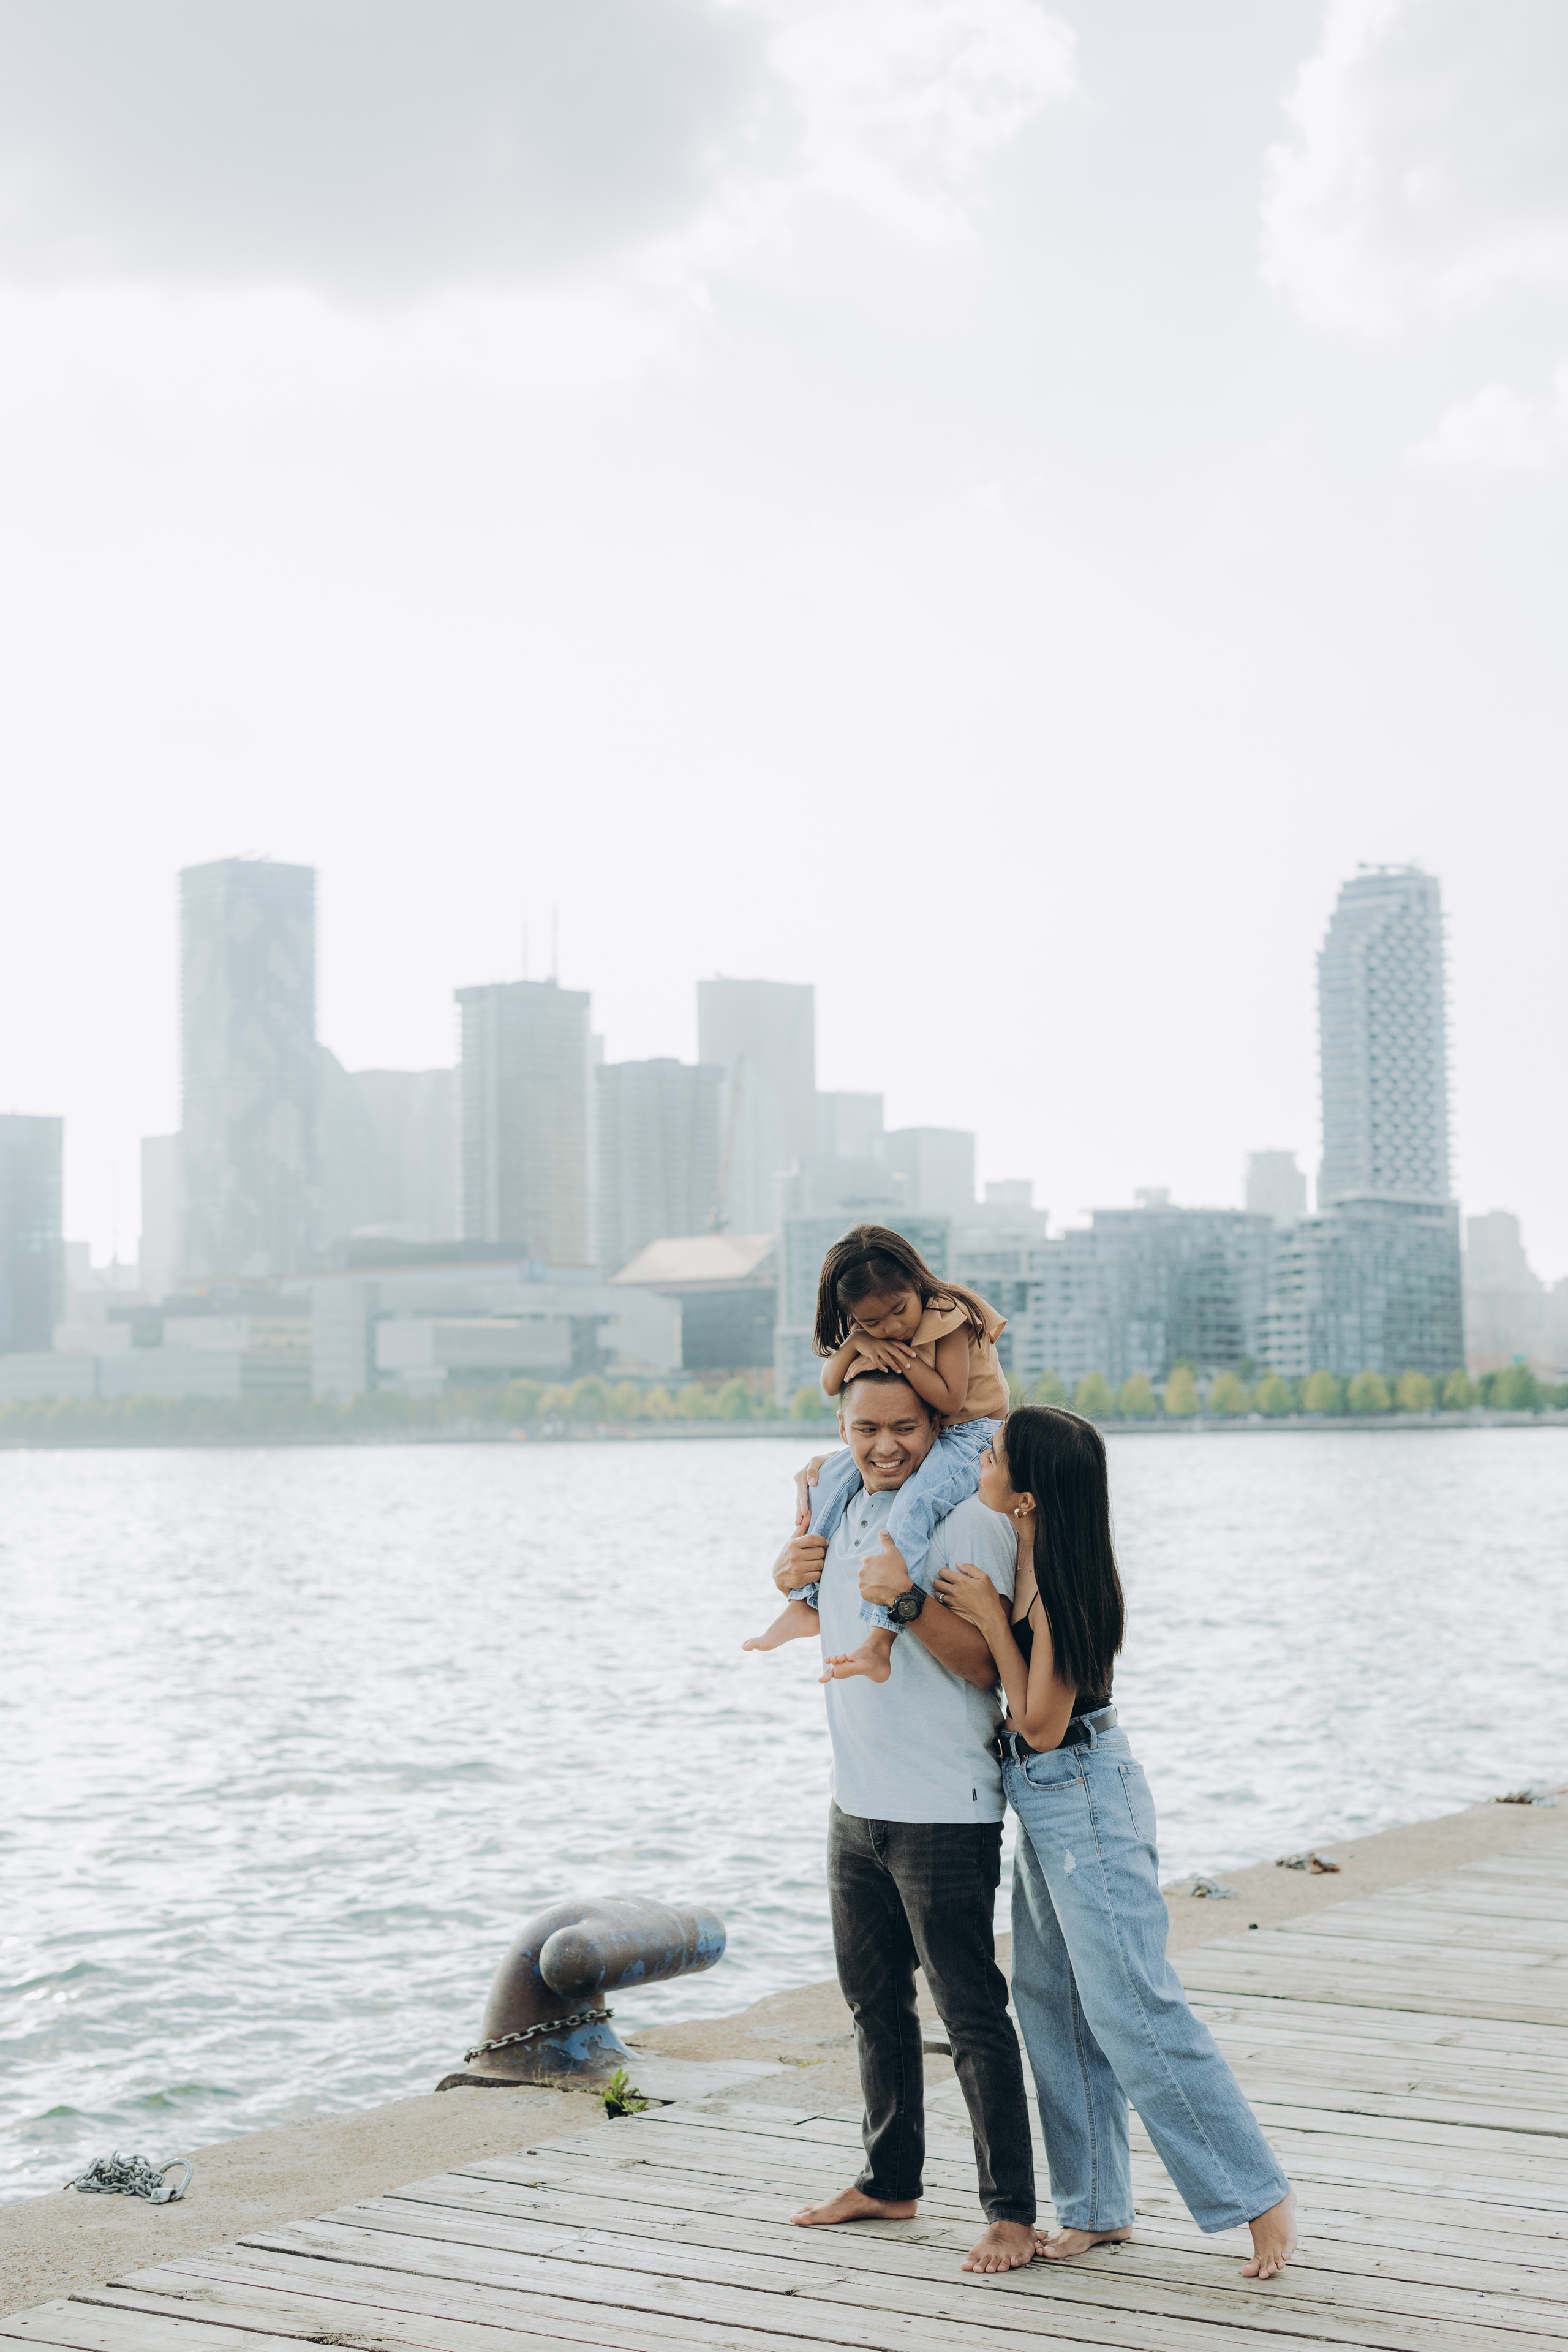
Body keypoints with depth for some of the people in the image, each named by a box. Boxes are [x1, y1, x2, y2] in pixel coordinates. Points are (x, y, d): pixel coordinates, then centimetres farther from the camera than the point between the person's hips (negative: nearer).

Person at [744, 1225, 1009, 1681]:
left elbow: (949, 1399, -24)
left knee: (910, 1507, -32)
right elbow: (832, 1386, -3)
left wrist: (901, 1355, -27)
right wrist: (855, 1343, -20)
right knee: (832, 1475, 0)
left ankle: (880, 1639, -41)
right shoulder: (868, 1331, 3)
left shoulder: (948, 1316, -18)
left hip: (969, 1434, -8)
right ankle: (805, 1604, 6)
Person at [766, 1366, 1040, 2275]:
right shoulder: (844, 1504, 10)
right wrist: (794, 1577, 5)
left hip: (945, 1813, -8)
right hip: (857, 1800, 8)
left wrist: (908, 1601, -34)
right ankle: (890, 2182, 32)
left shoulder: (967, 1517, -14)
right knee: (875, 2002, 18)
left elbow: (985, 1662, -19)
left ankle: (1013, 2213, 3)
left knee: (972, 2013, -4)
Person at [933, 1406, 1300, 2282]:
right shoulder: (1024, 1564, 1)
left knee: (1131, 2011, -6)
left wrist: (991, 1620, -20)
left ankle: (1262, 2194, 3)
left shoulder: (1064, 1587, -24)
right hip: (1043, 1800, 10)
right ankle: (1097, 2206, 23)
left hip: (1084, 1797, -10)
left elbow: (1041, 1723, -19)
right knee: (1052, 2005, 13)